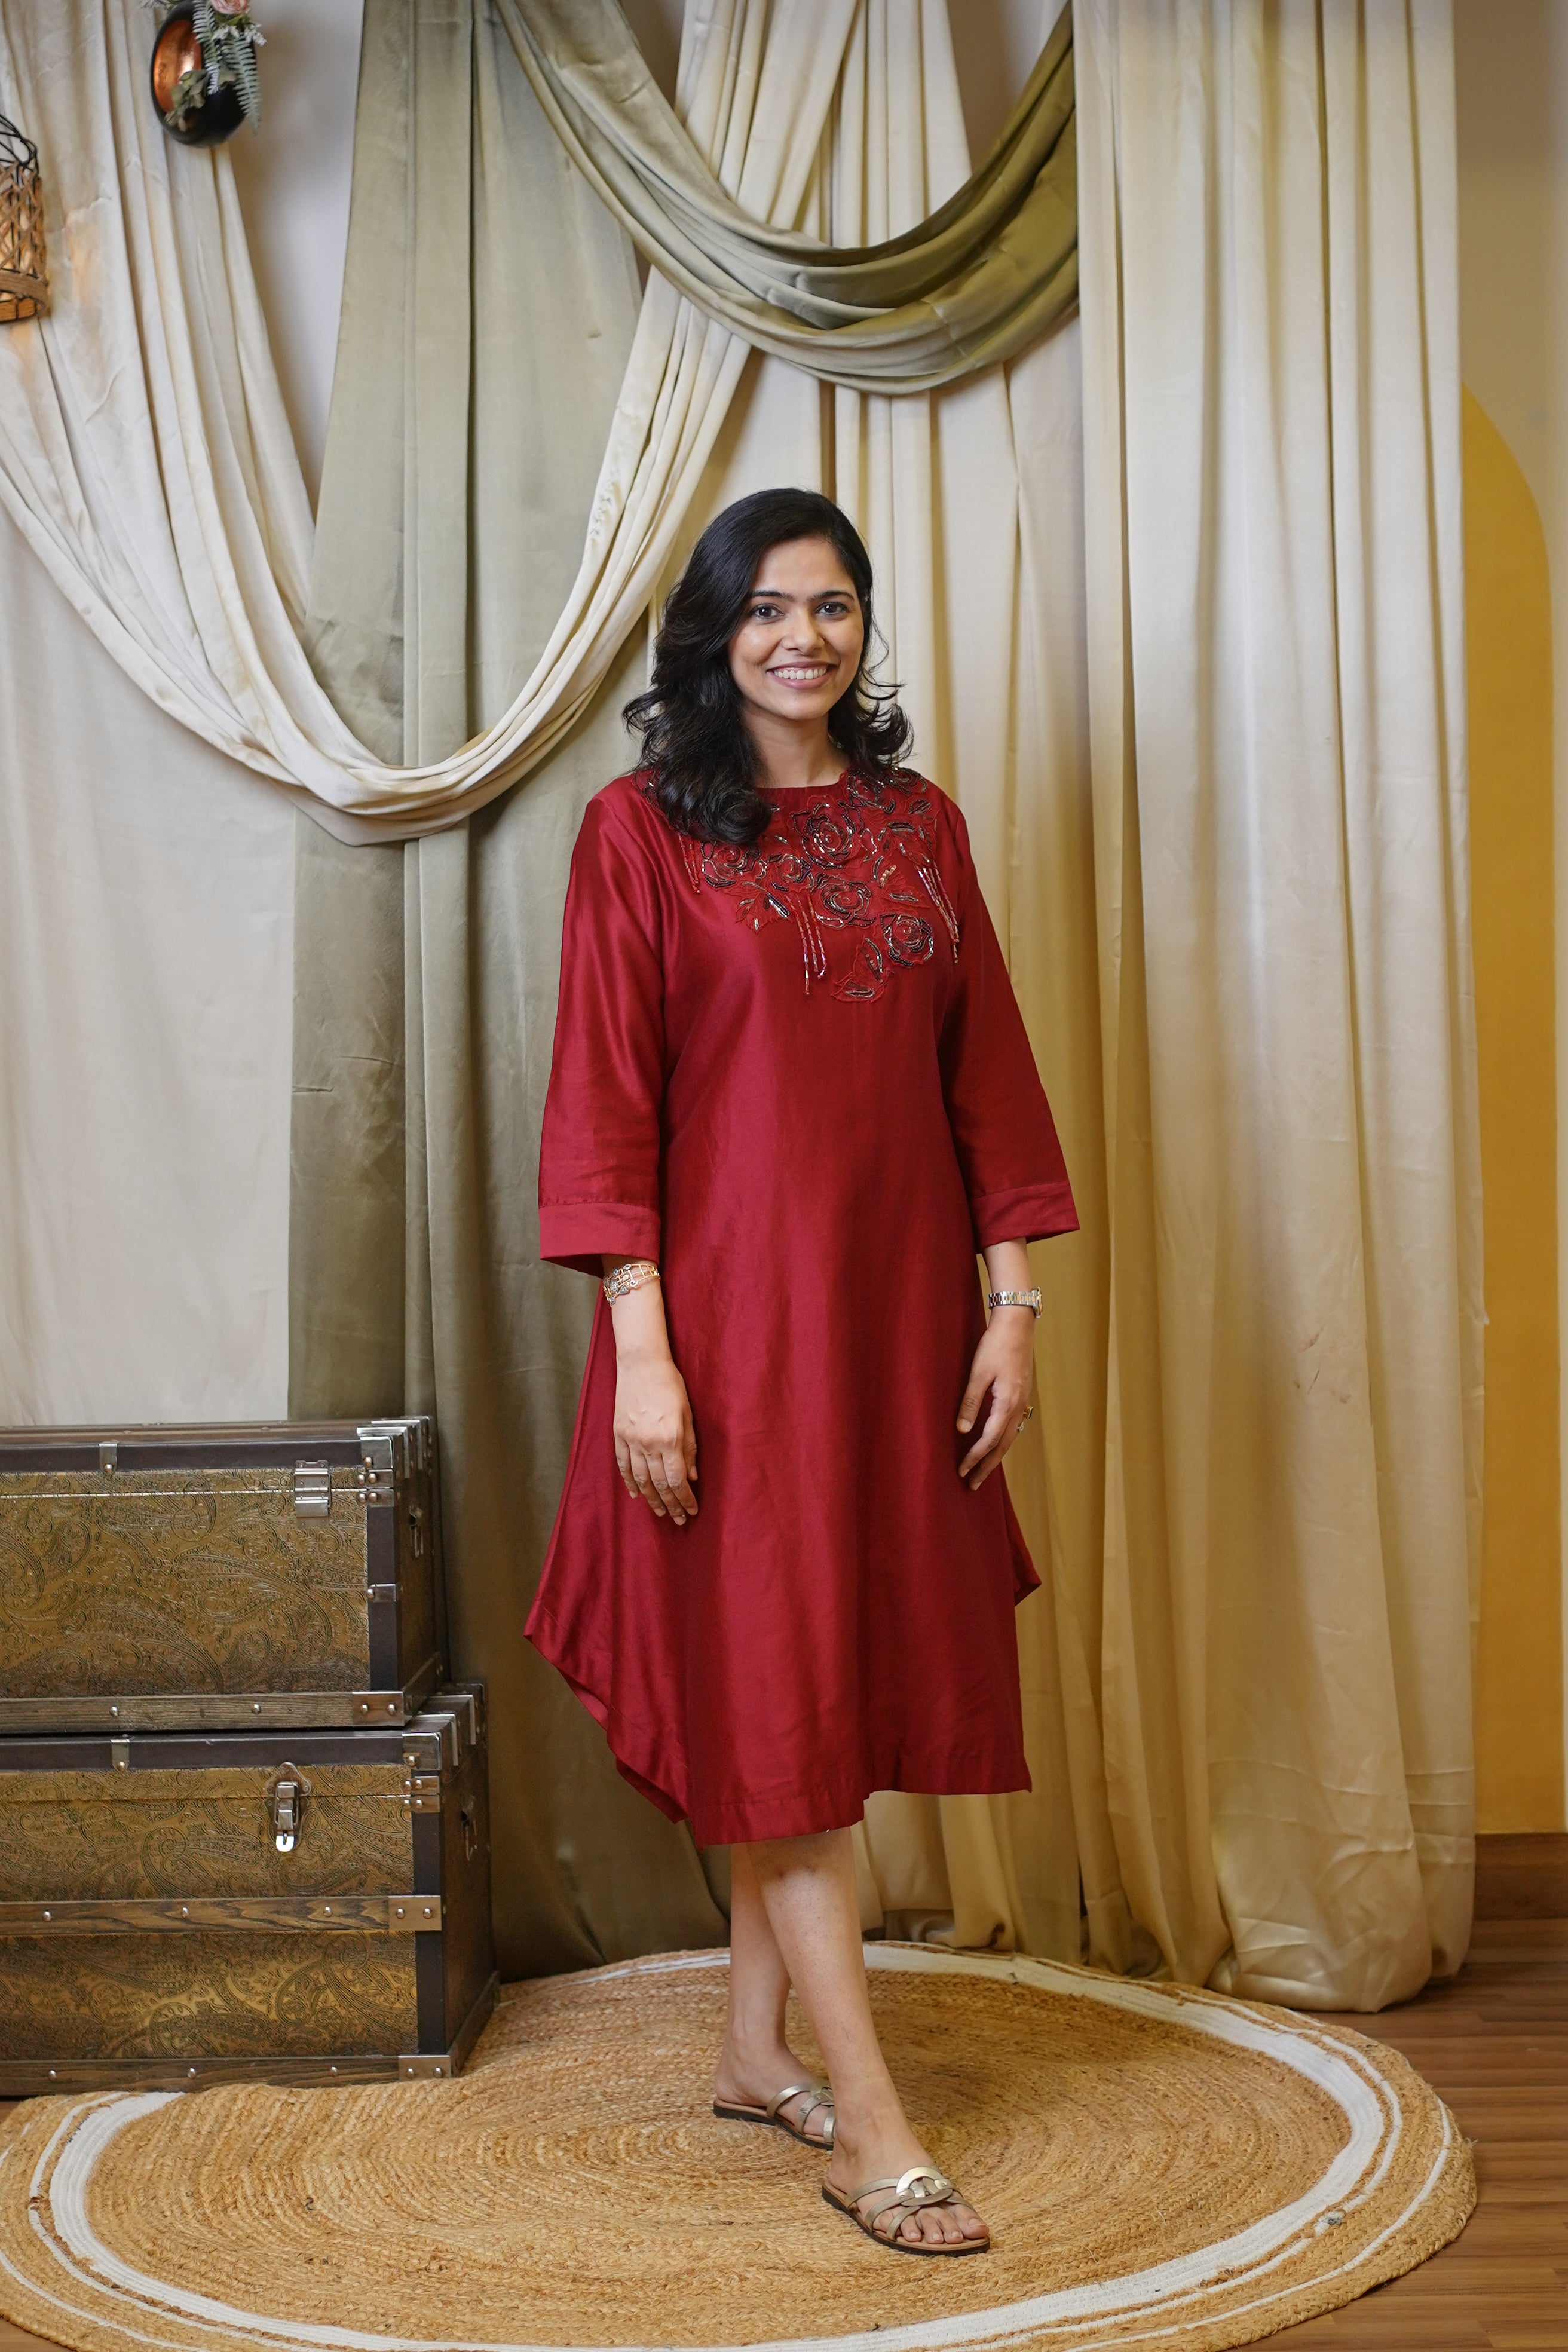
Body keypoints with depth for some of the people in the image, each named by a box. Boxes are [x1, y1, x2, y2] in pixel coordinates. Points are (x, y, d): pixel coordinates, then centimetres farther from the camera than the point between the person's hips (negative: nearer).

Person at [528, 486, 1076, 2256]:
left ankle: (755, 2054, 27)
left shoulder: (921, 825, 11)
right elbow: (602, 1099, -7)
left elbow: (986, 1073, 10)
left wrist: (1011, 1303, 3)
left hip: (897, 1307, 5)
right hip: (733, 1306, -5)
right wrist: (641, 1347, -13)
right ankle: (867, 2125, 5)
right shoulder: (641, 831, -2)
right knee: (774, 1692, -2)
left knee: (838, 1680, 11)